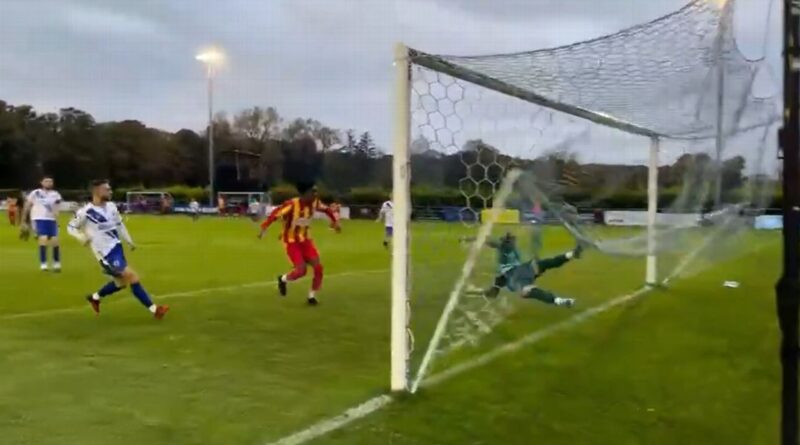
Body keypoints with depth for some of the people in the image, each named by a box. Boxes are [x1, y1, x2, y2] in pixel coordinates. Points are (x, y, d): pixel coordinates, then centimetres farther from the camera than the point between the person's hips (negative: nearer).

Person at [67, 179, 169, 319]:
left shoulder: (111, 206, 5)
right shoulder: (86, 212, -15)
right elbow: (71, 227, -3)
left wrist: (129, 241, 18)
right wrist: (82, 238, -20)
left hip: (117, 248, 8)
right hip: (105, 252, -8)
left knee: (120, 283, 17)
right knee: (132, 277, -13)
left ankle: (94, 298, 42)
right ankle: (154, 309, -8)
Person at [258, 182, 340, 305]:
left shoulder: (314, 203, -8)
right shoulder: (292, 205, -26)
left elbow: (326, 209, 12)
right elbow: (275, 214, -25)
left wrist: (335, 221, 11)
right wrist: (263, 229, -30)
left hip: (305, 239, 6)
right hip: (291, 241, -6)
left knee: (318, 267, -9)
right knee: (301, 270, -17)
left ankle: (312, 296, 10)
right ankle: (283, 279, 17)